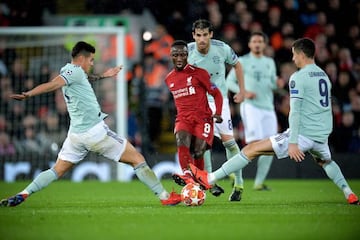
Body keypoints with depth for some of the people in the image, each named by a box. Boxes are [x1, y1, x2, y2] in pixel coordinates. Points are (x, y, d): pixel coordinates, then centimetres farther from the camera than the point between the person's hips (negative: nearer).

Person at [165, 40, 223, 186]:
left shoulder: (198, 73, -2)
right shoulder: (169, 79, 13)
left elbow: (216, 93, 2)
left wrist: (218, 113, -10)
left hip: (202, 117, -3)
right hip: (183, 118, 3)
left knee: (198, 152, -14)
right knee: (181, 140, -29)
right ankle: (187, 175, -44)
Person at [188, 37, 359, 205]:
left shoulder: (298, 77, -8)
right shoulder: (324, 76, 16)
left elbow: (295, 112, -15)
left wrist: (293, 142, -18)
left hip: (303, 134, -7)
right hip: (322, 135, 7)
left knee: (251, 150, -5)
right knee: (325, 161, 40)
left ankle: (210, 179, -8)